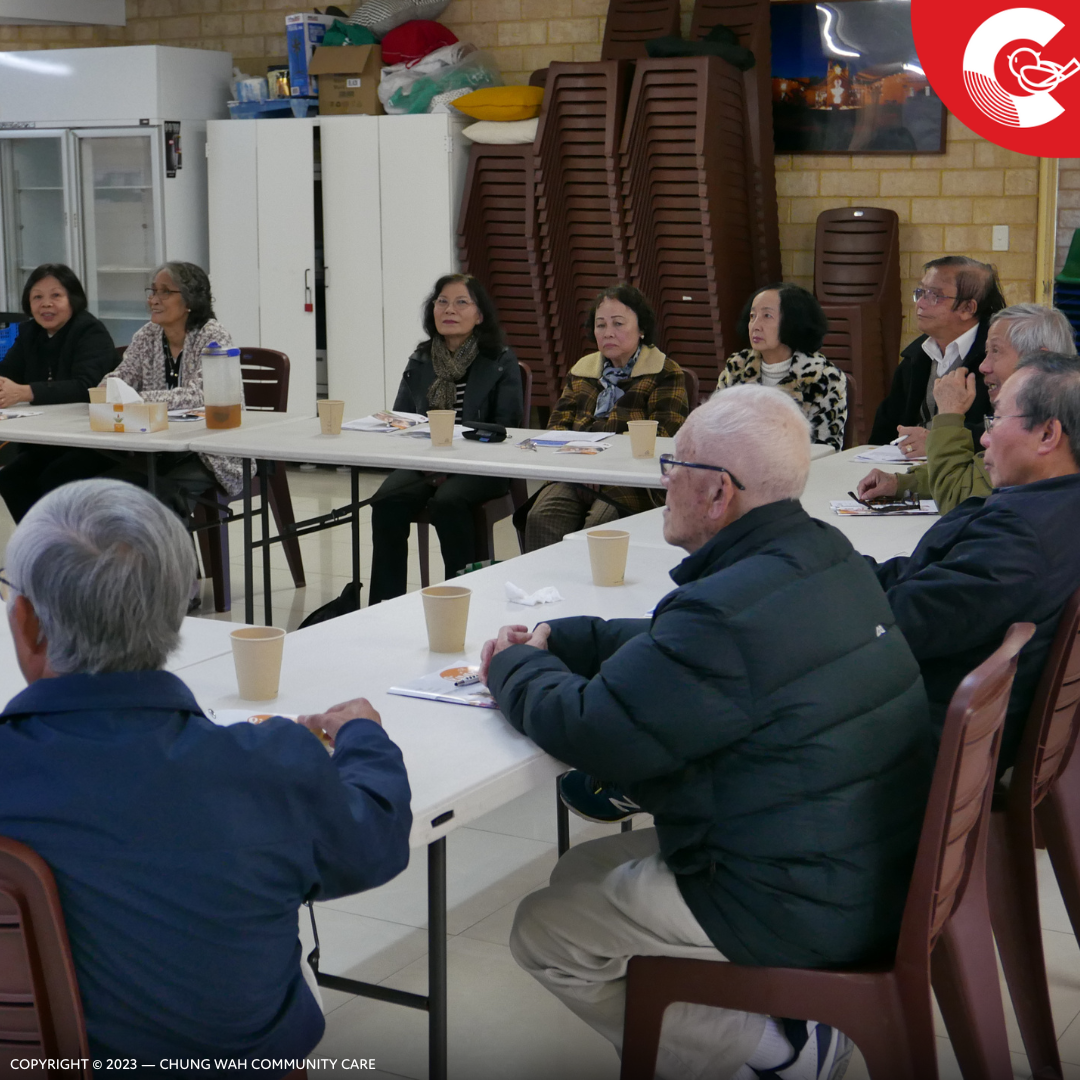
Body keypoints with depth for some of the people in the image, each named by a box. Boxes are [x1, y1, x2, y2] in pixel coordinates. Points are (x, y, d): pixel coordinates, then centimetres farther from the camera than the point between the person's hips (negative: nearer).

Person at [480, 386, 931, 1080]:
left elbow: (586, 731, -22)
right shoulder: (826, 557, 3)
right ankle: (784, 1024, 16)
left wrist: (513, 666, -2)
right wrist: (553, 641, 11)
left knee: (544, 932, 3)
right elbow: (668, 651, 18)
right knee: (582, 871, 20)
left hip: (801, 916, -10)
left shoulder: (730, 611, -29)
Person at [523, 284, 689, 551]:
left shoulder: (666, 374, 6)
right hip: (576, 478, 4)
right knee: (540, 518, -26)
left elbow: (662, 438, -6)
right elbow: (557, 425, 16)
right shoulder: (581, 371, 23)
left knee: (598, 525, -34)